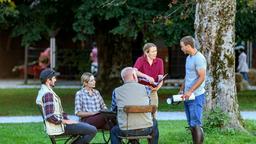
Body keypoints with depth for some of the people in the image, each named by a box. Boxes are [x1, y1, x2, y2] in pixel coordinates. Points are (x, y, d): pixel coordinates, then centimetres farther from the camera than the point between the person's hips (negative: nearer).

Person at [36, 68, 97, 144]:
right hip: (58, 126, -11)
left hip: (58, 123, 11)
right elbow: (50, 117, -27)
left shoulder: (43, 91, 14)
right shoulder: (48, 94, -19)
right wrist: (66, 121, -15)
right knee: (92, 130, -13)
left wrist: (67, 119, 9)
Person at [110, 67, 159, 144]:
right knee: (154, 122, 34)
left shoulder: (116, 91, 2)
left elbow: (113, 109, 17)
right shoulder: (145, 88, 3)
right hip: (146, 130, 1)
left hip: (126, 131, -1)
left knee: (113, 130, 30)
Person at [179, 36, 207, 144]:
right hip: (188, 96, 9)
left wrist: (190, 91, -20)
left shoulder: (199, 58, -14)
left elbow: (202, 77, -19)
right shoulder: (188, 58, 14)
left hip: (196, 96, -9)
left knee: (196, 124, -9)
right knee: (191, 124, 10)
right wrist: (181, 90, 17)